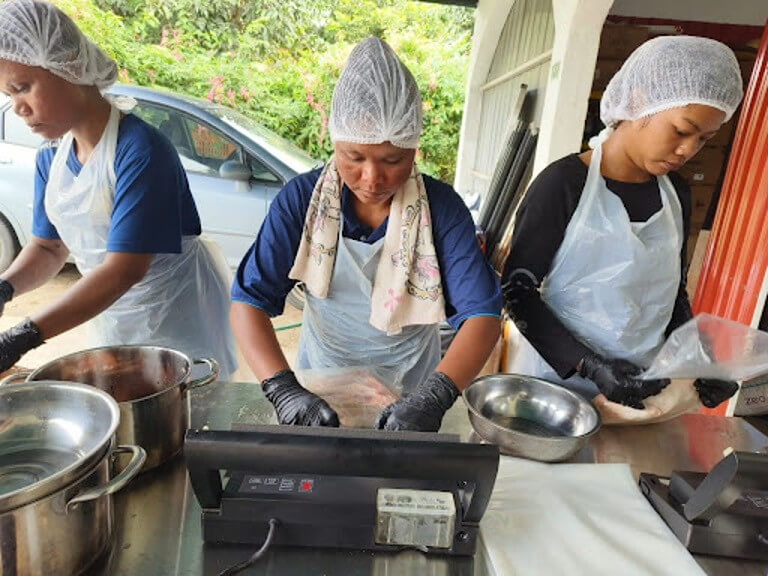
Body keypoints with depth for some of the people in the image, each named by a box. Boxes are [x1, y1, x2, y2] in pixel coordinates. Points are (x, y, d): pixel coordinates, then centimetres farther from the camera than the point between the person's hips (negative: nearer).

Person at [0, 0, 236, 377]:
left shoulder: (139, 150, -23)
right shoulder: (50, 159, 1)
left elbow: (125, 269, -28)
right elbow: (49, 247, 10)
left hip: (179, 325, -6)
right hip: (109, 322, 7)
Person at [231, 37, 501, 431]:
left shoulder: (442, 208, -19)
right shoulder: (301, 199, -17)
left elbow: (482, 314, -25)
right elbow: (249, 298, -22)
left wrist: (434, 397, -41)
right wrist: (283, 390, -37)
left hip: (410, 387, 0)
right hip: (321, 380, 1)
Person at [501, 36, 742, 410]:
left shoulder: (677, 194, 4)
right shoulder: (565, 183, -16)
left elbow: (673, 294, 13)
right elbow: (517, 290, -14)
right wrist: (590, 365, -21)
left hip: (638, 387, 5)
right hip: (556, 378, -5)